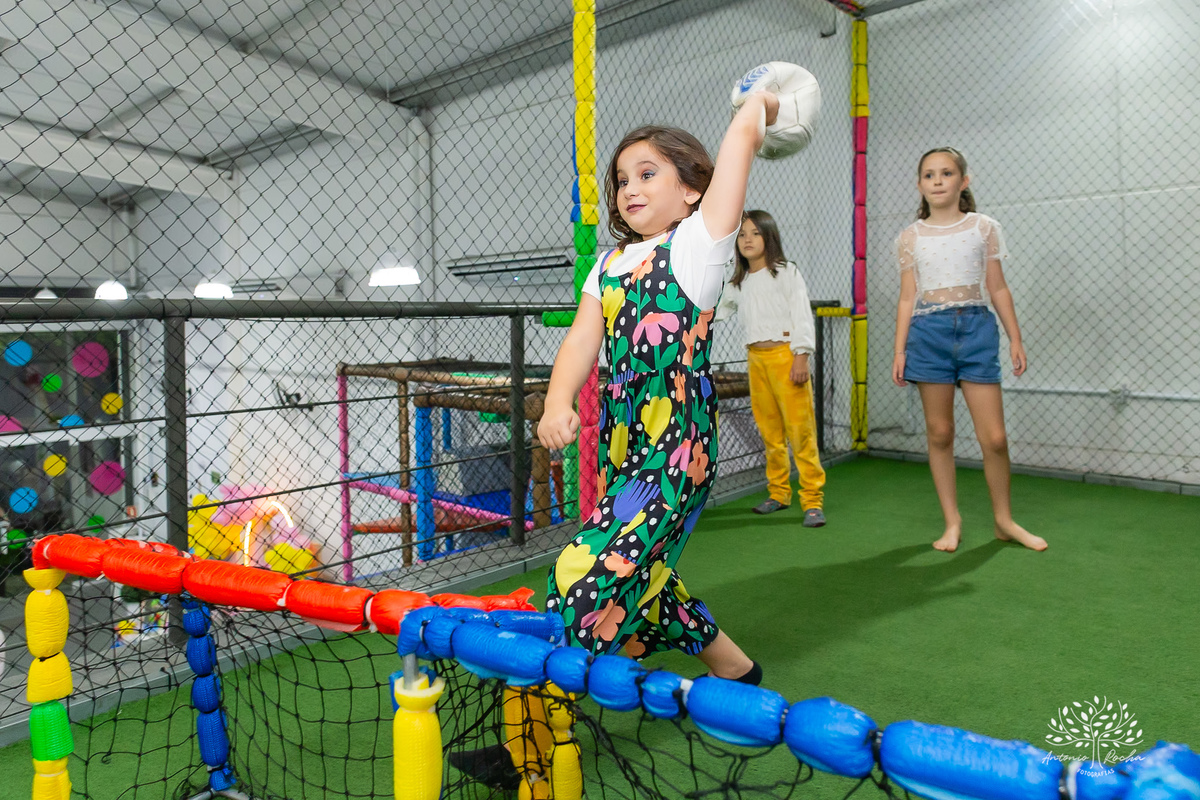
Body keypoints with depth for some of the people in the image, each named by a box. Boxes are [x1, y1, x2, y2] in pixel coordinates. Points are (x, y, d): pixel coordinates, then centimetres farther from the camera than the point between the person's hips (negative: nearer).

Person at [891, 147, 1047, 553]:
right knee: (939, 433, 3)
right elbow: (907, 297, 7)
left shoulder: (984, 227, 7)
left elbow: (997, 288, 8)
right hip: (929, 332, 0)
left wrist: (1015, 339, 5)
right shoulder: (911, 236, 7)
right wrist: (899, 350, 2)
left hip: (976, 328, 0)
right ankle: (952, 522, 16)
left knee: (994, 436, -2)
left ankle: (1004, 520, 18)